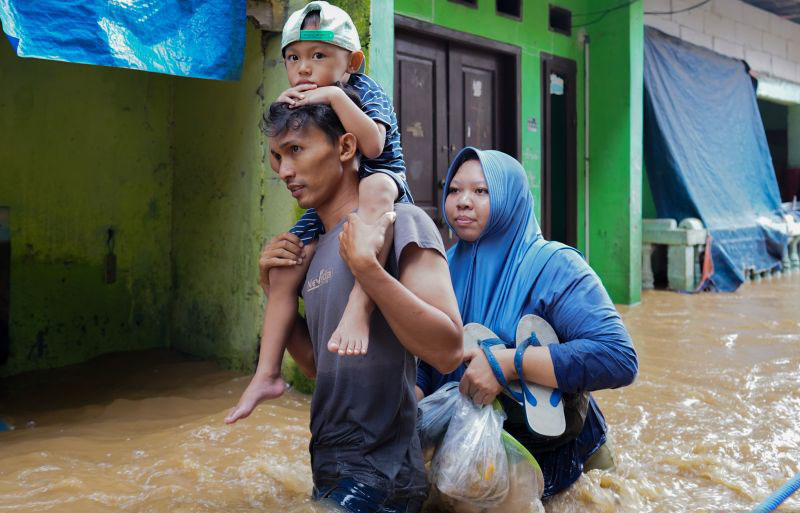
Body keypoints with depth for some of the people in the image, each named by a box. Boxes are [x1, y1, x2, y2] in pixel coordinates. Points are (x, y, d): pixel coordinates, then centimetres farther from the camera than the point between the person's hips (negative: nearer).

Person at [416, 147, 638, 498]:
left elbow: (619, 358, -31)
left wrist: (508, 364, -35)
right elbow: (425, 366, 0)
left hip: (557, 463, -4)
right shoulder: (446, 270, -4)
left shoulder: (551, 266, -19)